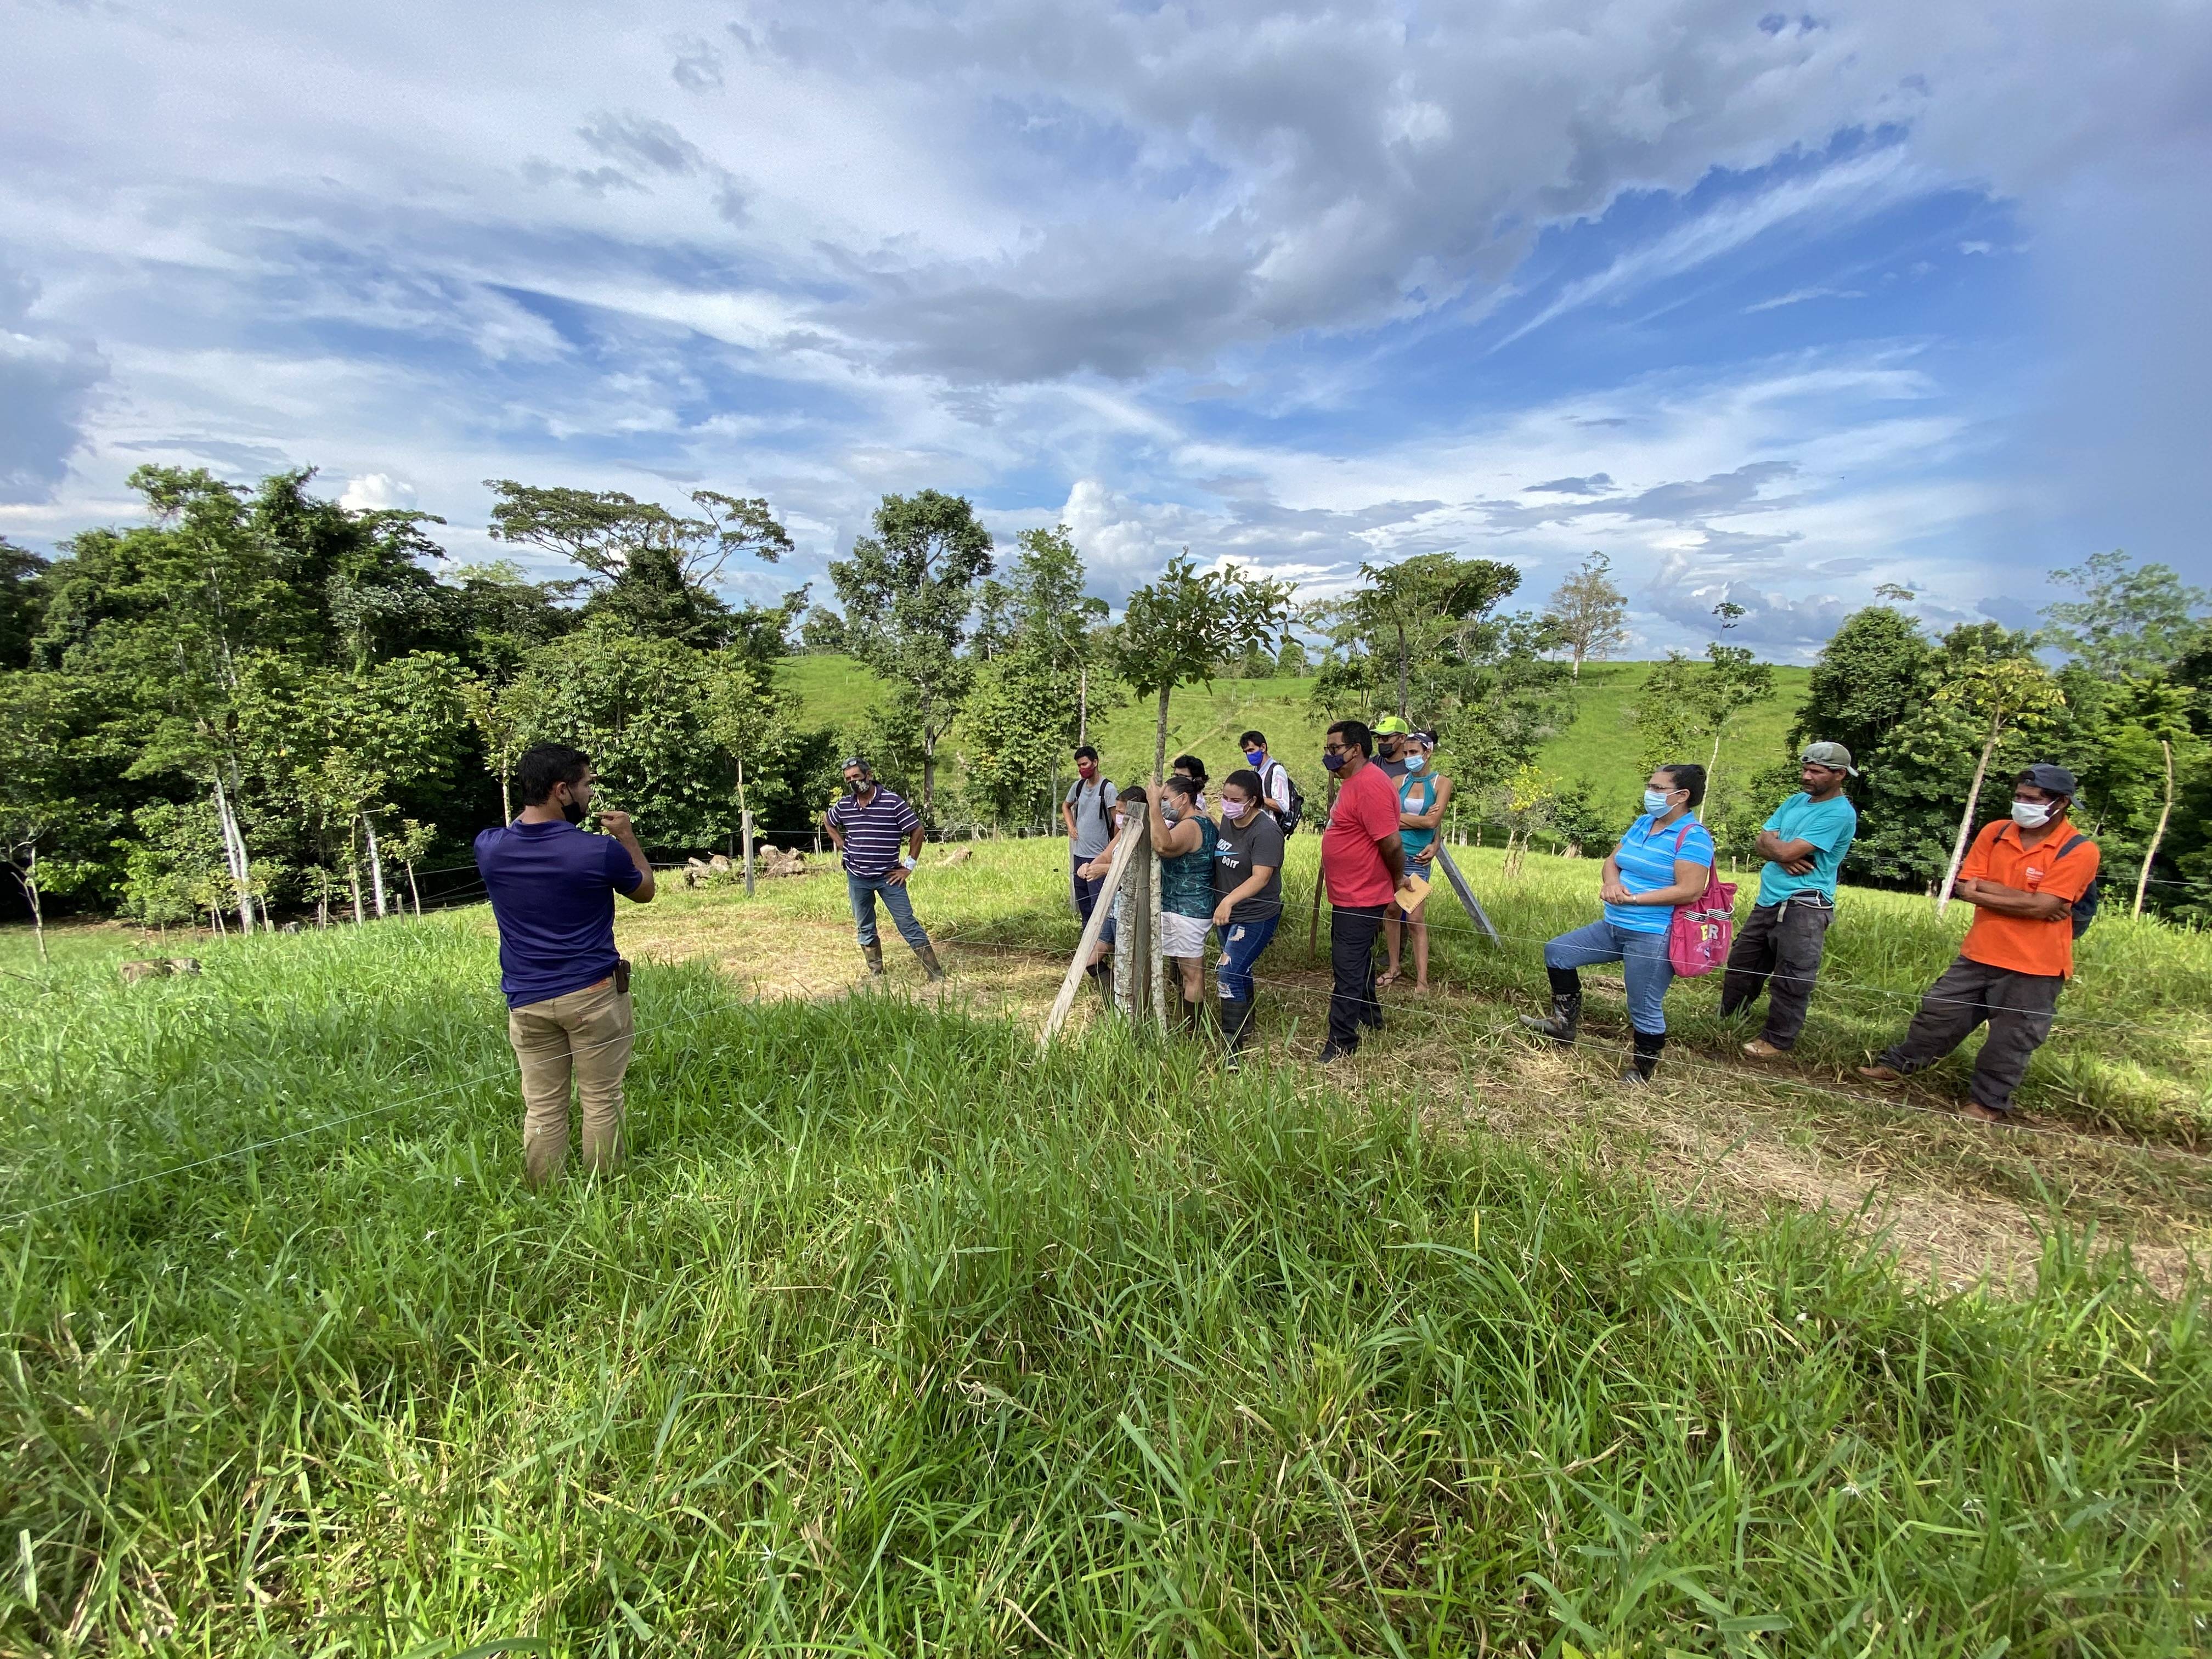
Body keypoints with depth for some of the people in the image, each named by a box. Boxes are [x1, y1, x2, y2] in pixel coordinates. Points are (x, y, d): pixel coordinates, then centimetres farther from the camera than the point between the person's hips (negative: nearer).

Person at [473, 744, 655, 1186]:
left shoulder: (489, 848, -4)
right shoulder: (600, 851, -16)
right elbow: (645, 891, 4)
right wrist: (628, 837, 12)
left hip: (527, 1001, 4)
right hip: (592, 994, -3)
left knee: (542, 1109, 12)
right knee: (601, 1101, 9)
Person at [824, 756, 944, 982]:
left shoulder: (892, 802, -13)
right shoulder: (843, 805, 1)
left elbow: (917, 830, -7)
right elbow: (828, 822, 23)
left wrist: (909, 866, -8)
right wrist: (843, 846, 10)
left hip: (889, 877, -4)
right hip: (857, 878, 4)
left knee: (907, 925, -5)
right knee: (865, 929, 12)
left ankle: (936, 974, -2)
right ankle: (876, 975, 24)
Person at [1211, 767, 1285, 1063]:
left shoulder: (1265, 831, -22)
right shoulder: (1228, 820, 2)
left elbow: (1261, 877, -30)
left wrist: (1229, 900, -41)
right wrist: (1221, 903, 13)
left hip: (1255, 917, -8)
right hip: (1227, 913, 8)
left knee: (1229, 973, -14)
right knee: (1240, 970, 20)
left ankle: (1233, 1045, -5)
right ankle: (1246, 1022, 40)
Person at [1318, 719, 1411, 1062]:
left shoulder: (1370, 785, -24)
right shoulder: (1352, 782, 11)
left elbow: (1391, 844, -25)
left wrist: (1397, 880, -9)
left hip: (1359, 900, -11)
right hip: (1348, 896, 11)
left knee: (1348, 970, -2)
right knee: (1358, 961, 24)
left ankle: (1341, 1042, 9)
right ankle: (1370, 1017, 43)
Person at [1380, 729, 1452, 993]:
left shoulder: (1441, 783, 1)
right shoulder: (1399, 781, 7)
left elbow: (1433, 822, -10)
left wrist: (1401, 818, -4)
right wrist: (1420, 819, -11)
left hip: (1417, 859, -3)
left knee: (1414, 919, -6)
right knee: (1391, 912, 8)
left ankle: (1422, 981, 0)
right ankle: (1393, 969, 22)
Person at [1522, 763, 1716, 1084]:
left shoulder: (1693, 837, -15)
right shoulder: (1642, 824, 10)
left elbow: (1690, 891, -22)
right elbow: (1612, 862, 11)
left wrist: (1633, 898, -20)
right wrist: (1611, 883, -12)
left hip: (1653, 937, -9)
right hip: (1613, 925, 9)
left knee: (1645, 1009, 2)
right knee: (1557, 951, 9)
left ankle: (1642, 1070, 23)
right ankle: (1565, 1023, 19)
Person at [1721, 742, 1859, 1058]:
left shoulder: (1839, 814, -14)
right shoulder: (1797, 800, 11)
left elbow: (1786, 851, -21)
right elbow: (1763, 843, 6)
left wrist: (1772, 843, 0)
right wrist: (1784, 858, -13)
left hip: (1804, 907, -9)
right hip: (1769, 901, 9)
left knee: (1791, 979, -1)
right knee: (1741, 963, 18)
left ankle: (1777, 1041, 11)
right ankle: (1724, 1021, 33)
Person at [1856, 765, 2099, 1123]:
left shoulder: (2079, 850, -13)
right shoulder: (1994, 833, 0)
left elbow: (2042, 906, -22)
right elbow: (1967, 887, -5)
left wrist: (1984, 891, -13)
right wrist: (2025, 899, -15)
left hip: (2034, 967, -4)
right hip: (1979, 954, 4)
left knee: (2009, 1042, 9)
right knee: (1937, 1013, 13)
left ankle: (1987, 1105, 24)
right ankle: (1898, 1065, 28)